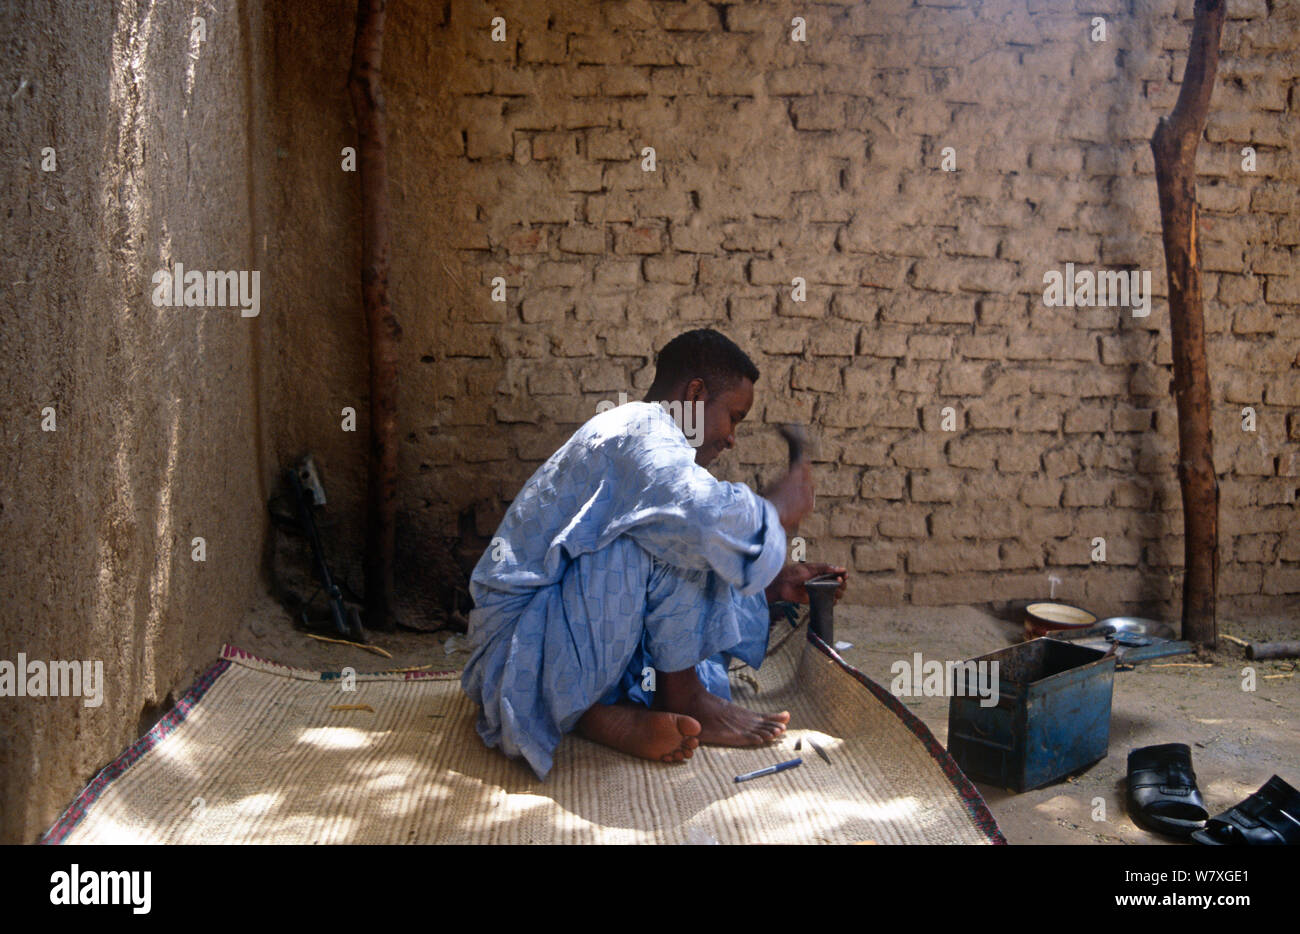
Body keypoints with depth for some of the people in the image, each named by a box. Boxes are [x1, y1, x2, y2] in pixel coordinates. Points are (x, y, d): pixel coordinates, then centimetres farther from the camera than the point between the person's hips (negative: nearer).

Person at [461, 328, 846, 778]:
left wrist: (776, 584, 14)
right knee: (681, 536, -23)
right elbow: (709, 518, -34)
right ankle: (682, 697, -9)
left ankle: (603, 712, -5)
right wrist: (776, 509, -14)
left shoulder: (648, 441, 19)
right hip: (519, 638, -11)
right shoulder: (638, 428, -14)